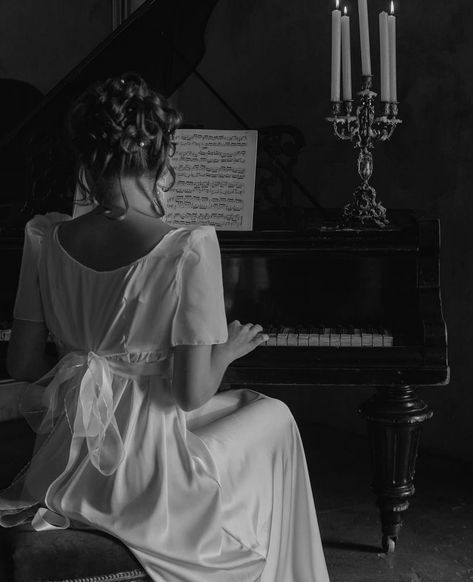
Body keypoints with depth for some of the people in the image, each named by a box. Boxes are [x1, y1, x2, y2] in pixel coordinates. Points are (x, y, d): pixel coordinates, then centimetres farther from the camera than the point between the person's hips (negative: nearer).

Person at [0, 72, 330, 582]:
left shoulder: (44, 239, -5)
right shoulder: (190, 249, -20)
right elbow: (191, 393, -19)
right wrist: (228, 350, 1)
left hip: (62, 466, 6)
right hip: (144, 475, -5)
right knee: (274, 417, 23)